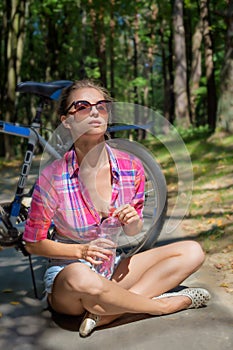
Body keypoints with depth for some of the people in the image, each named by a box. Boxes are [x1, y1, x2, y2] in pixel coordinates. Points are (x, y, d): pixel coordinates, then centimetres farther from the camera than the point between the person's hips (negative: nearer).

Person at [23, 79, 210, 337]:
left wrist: (133, 222, -17)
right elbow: (33, 243, -7)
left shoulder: (132, 168, -7)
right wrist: (82, 251, -21)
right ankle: (163, 304, -14)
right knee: (81, 278, -41)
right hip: (67, 269, -4)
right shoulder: (53, 178, -16)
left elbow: (132, 232, 7)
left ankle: (107, 312, -20)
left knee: (193, 252, -8)